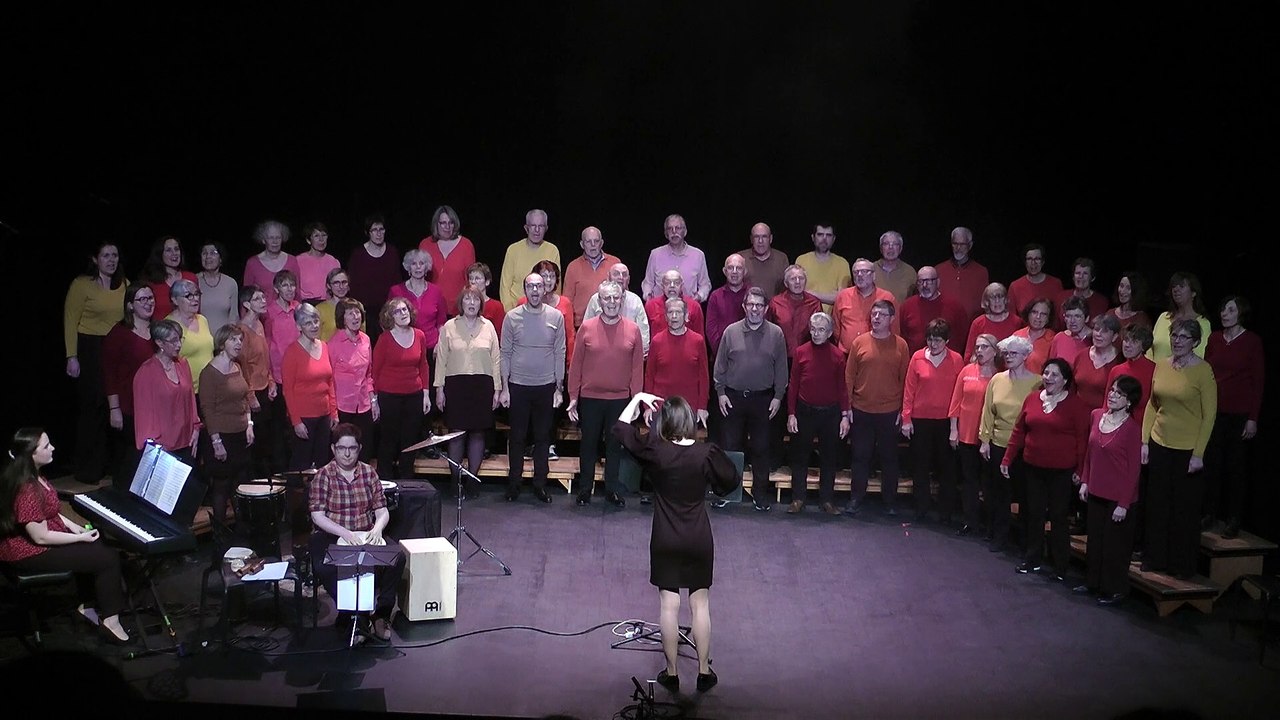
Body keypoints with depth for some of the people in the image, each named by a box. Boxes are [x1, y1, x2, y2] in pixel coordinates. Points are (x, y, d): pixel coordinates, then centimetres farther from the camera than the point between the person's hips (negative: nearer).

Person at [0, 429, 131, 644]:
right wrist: (81, 537, -16)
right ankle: (110, 622, 2)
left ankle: (88, 605, 22)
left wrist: (72, 525, 5)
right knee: (108, 558, -8)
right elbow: (41, 537, -26)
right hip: (30, 552, -10)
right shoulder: (27, 490, -31)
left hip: (27, 538, 10)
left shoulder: (30, 474, -1)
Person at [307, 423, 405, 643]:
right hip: (331, 536, -3)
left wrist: (377, 529, -18)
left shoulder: (369, 473, 7)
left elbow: (382, 510, 5)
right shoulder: (323, 476, -3)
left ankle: (382, 614, -14)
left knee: (397, 557, -24)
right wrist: (345, 534, -25)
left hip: (366, 535, 3)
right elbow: (317, 516, -11)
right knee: (325, 568, -35)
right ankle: (348, 614, -15)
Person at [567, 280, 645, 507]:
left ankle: (612, 489, 21)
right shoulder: (587, 328, -3)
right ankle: (584, 489, 20)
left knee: (615, 446, 10)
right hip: (590, 398, -1)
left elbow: (637, 367, 2)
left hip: (620, 399, 1)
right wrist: (573, 397, -2)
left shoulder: (632, 330, 0)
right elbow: (575, 365, 1)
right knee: (588, 444, 9)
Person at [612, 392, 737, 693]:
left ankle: (671, 673, 14)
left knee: (669, 606, 7)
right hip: (699, 540, 1)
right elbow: (730, 481, 1)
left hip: (666, 541, 0)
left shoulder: (655, 451, -13)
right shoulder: (707, 452, -14)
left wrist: (637, 398, 6)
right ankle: (704, 671, 18)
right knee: (700, 605, 11)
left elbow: (620, 430, -1)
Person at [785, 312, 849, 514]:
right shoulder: (801, 352, -1)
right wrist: (791, 414, -3)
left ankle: (827, 500, 17)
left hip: (830, 412, 0)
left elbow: (842, 387, 1)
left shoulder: (837, 355, -1)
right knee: (800, 456, 5)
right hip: (805, 411, 0)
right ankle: (798, 498, 14)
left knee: (829, 457, 7)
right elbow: (793, 384, 0)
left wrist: (845, 415, -3)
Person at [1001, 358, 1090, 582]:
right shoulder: (1032, 399, 5)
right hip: (1034, 468, 5)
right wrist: (1007, 459, 10)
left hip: (1062, 471, -5)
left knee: (1058, 517, 2)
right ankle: (1033, 559, 25)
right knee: (1033, 513, 12)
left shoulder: (1076, 404, -8)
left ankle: (1061, 565, 12)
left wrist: (1080, 469, -11)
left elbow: (1082, 438, -8)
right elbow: (1019, 431, 10)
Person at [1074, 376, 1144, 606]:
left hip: (1118, 497, -6)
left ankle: (1116, 590, 21)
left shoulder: (1132, 428, -17)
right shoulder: (1096, 415, 1)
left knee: (1115, 544, 6)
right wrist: (1084, 481, 11)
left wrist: (1123, 503, -15)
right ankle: (1093, 582, 33)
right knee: (1094, 539, 18)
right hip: (1096, 492, 6)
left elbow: (1133, 469, -14)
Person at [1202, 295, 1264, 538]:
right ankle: (1210, 513, 17)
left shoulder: (1252, 341, -5)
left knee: (1237, 466, 3)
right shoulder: (1214, 338, 6)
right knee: (1211, 463, 5)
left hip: (1241, 414, -4)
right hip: (1214, 410, 4)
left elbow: (1259, 381, -6)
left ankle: (1234, 520, 11)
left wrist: (1253, 418, -10)